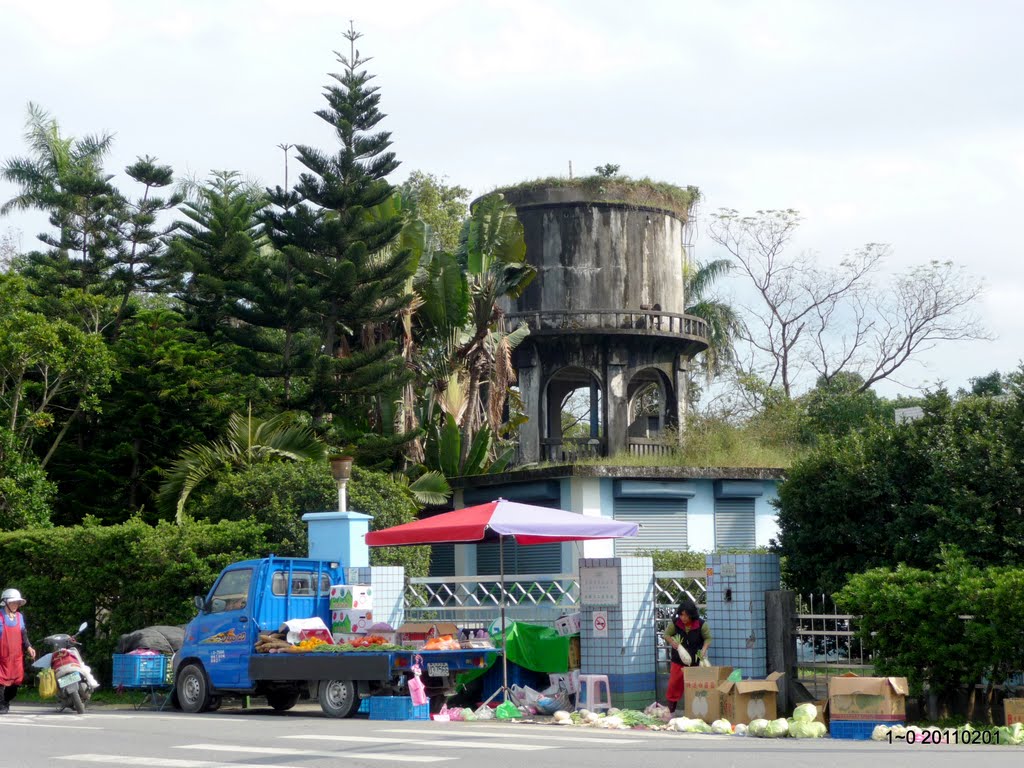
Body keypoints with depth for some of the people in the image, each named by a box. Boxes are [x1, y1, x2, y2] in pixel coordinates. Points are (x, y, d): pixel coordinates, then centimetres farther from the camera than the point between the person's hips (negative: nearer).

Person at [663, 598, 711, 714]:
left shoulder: (701, 625, -13)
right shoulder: (675, 623, -8)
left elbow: (708, 638, -1)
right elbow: (667, 635, 5)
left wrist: (704, 649, -19)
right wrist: (675, 644, -13)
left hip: (695, 662, -1)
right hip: (678, 660, 1)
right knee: (674, 684, 3)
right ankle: (670, 711, 13)